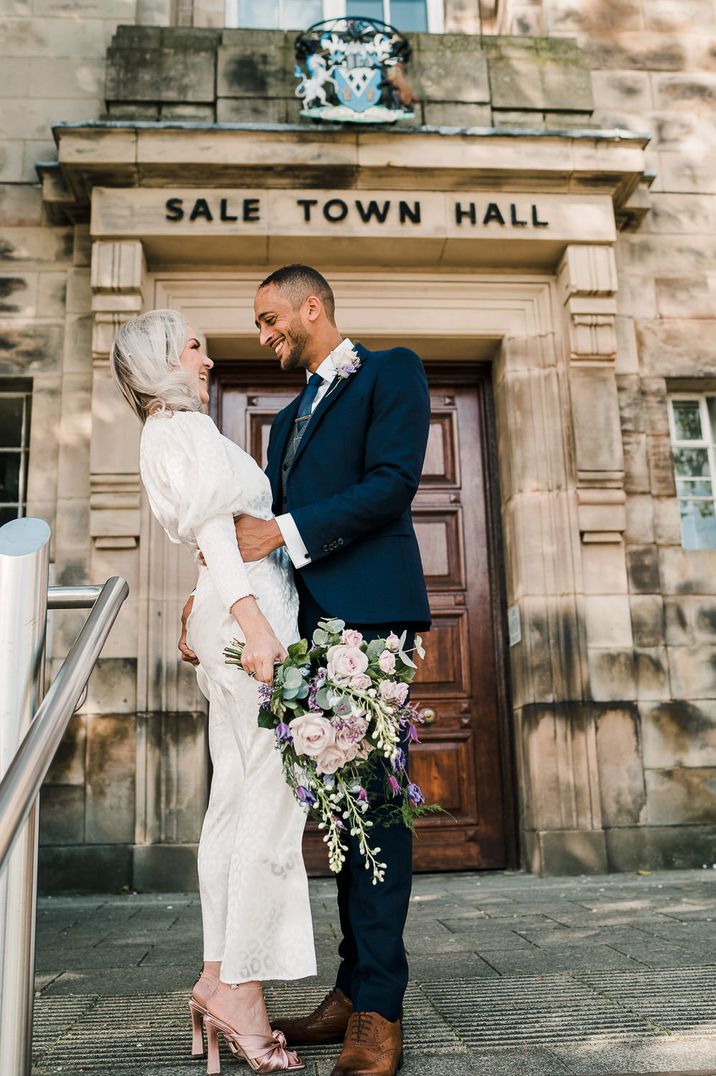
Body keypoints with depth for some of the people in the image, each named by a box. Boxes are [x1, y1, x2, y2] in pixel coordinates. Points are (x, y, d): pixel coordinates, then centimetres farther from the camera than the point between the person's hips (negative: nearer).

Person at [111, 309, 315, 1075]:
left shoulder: (172, 436, 25)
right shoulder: (186, 429, -5)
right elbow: (215, 530, -17)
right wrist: (255, 625, -26)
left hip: (228, 617, 10)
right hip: (252, 607, -10)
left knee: (235, 801, 8)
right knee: (274, 801, -9)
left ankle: (218, 977, 13)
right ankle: (241, 988, -4)